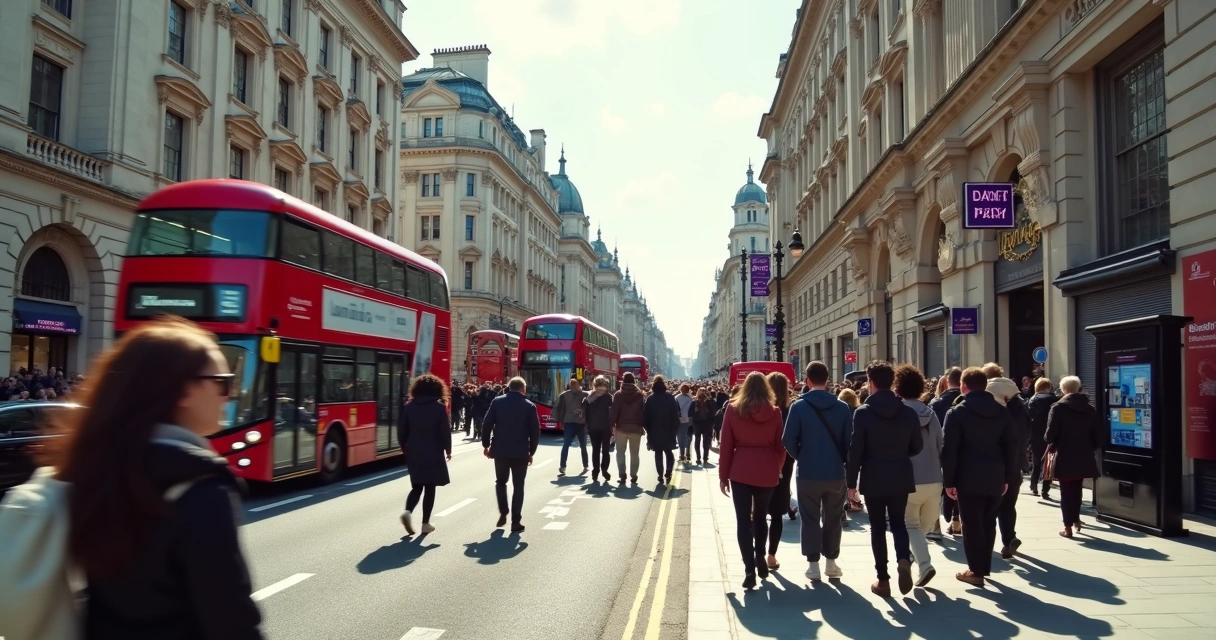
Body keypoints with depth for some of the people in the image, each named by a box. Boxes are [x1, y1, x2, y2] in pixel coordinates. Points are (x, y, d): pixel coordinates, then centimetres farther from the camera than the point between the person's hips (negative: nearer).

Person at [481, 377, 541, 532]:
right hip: (520, 452, -1)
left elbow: (486, 424, -3)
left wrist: (486, 444, 8)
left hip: (500, 450, 2)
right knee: (518, 486, 5)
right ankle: (516, 522, 3)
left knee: (500, 482, 22)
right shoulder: (529, 406, -3)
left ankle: (503, 513, 16)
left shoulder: (497, 402, 1)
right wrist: (531, 452, 6)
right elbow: (535, 431, -4)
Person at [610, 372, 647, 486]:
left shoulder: (618, 394, -4)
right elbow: (644, 411, -1)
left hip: (621, 427, -1)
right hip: (636, 428, 1)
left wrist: (612, 425, -2)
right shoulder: (640, 394, 0)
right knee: (634, 453, 10)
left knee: (620, 452, 8)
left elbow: (614, 411, -8)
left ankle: (622, 476, 1)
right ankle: (633, 477, 7)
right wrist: (644, 426, 4)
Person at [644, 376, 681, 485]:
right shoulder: (670, 397, -3)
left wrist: (648, 428, 6)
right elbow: (676, 414, -5)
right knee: (668, 452, 12)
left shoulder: (650, 399, -1)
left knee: (658, 453, 6)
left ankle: (661, 475, 2)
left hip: (654, 430, 0)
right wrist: (675, 427, 3)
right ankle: (668, 473, -5)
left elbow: (645, 415, -2)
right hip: (668, 430, 0)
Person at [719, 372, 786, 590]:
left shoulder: (733, 409, -2)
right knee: (761, 517, 20)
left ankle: (750, 570, -6)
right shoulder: (774, 412, 0)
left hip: (740, 471, -2)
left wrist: (723, 475, 5)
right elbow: (780, 446, 5)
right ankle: (760, 561, 27)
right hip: (767, 471, 2)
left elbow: (726, 444, -2)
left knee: (743, 520, 1)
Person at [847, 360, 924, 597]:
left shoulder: (863, 412, -11)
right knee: (898, 522, 17)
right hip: (901, 478, 3)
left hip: (873, 479, -2)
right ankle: (904, 559, -9)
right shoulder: (908, 412, -1)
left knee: (877, 527, 8)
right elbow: (917, 447, 6)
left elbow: (855, 451, -11)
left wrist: (851, 482, -2)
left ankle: (883, 580, 9)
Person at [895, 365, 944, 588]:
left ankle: (924, 564, -10)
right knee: (926, 524, 20)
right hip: (934, 481, 4)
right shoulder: (931, 414, 3)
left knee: (911, 525, 7)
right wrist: (945, 477, 15)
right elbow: (941, 448, 7)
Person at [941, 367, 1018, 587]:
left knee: (972, 525, 1)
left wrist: (949, 480, -7)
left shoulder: (957, 412, -8)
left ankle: (976, 570, 3)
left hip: (969, 478, -5)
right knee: (989, 523, 16)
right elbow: (1010, 447, 8)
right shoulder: (1002, 412, 7)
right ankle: (985, 566, 24)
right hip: (995, 478, 5)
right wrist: (1007, 476, 14)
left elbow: (949, 449, -12)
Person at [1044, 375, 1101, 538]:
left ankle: (1068, 527, 6)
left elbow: (1050, 435, -14)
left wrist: (1050, 443, 7)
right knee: (1077, 489, 23)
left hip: (1065, 458, -5)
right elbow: (1098, 436, 6)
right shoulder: (1090, 409, 5)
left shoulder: (1058, 408, -10)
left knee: (1066, 492, 4)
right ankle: (1076, 519, 32)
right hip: (1083, 458, 5)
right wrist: (1089, 448, 19)